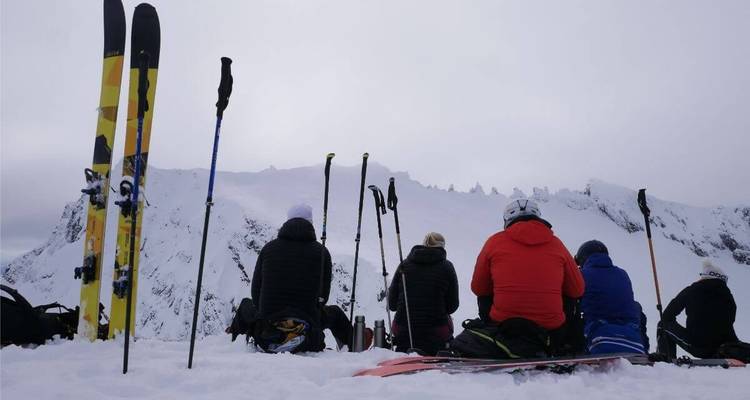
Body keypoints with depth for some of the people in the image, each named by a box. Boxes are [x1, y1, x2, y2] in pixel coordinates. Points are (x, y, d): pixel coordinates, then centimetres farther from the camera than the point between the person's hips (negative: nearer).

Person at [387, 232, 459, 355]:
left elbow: (392, 304, 4)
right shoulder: (446, 267, -2)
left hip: (402, 331, 3)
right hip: (436, 333, -3)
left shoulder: (404, 265, 3)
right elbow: (452, 306, 2)